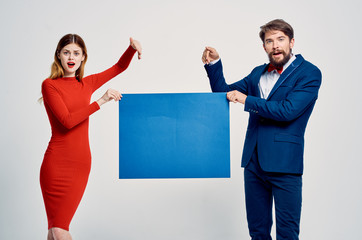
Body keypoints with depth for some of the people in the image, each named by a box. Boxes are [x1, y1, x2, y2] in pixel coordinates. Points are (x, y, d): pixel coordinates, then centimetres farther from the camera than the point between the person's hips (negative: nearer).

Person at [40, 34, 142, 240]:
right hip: (56, 163, -3)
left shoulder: (86, 84, 12)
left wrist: (132, 47, 3)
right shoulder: (49, 85, -3)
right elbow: (68, 121, -14)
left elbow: (119, 67, 21)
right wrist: (100, 102, -15)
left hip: (80, 165, 3)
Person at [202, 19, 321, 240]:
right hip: (254, 161, 6)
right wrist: (214, 64, 2)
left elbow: (287, 110, -17)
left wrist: (247, 100, -14)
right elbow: (223, 92, 17)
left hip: (284, 163, -6)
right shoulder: (258, 73, 15)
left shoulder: (309, 73, -5)